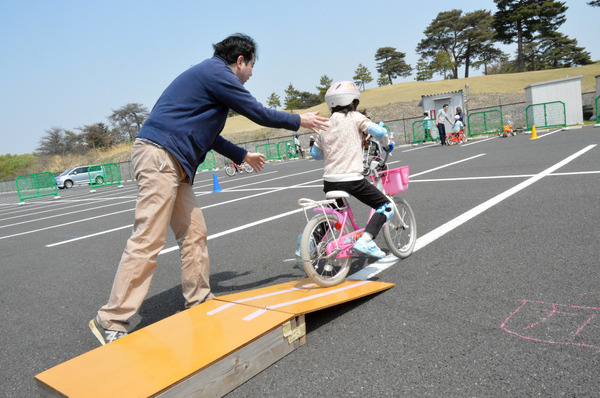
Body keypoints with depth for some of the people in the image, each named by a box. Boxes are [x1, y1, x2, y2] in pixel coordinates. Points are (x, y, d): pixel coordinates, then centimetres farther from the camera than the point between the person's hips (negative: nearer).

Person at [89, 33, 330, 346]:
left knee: (194, 234, 10)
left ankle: (199, 302, 19)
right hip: (159, 156, -11)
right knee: (148, 241, -12)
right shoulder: (219, 73, -4)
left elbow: (205, 133, 34)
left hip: (173, 165, 11)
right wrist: (299, 121, 14)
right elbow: (259, 114, -2)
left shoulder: (209, 74, 27)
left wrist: (242, 155, 41)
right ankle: (112, 320, -7)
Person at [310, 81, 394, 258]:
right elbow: (378, 132, -12)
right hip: (352, 179, -6)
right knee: (386, 207, 4)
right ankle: (365, 241, -14)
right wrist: (387, 144, 9)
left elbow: (315, 153, 19)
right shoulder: (355, 117, 0)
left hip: (330, 180, 6)